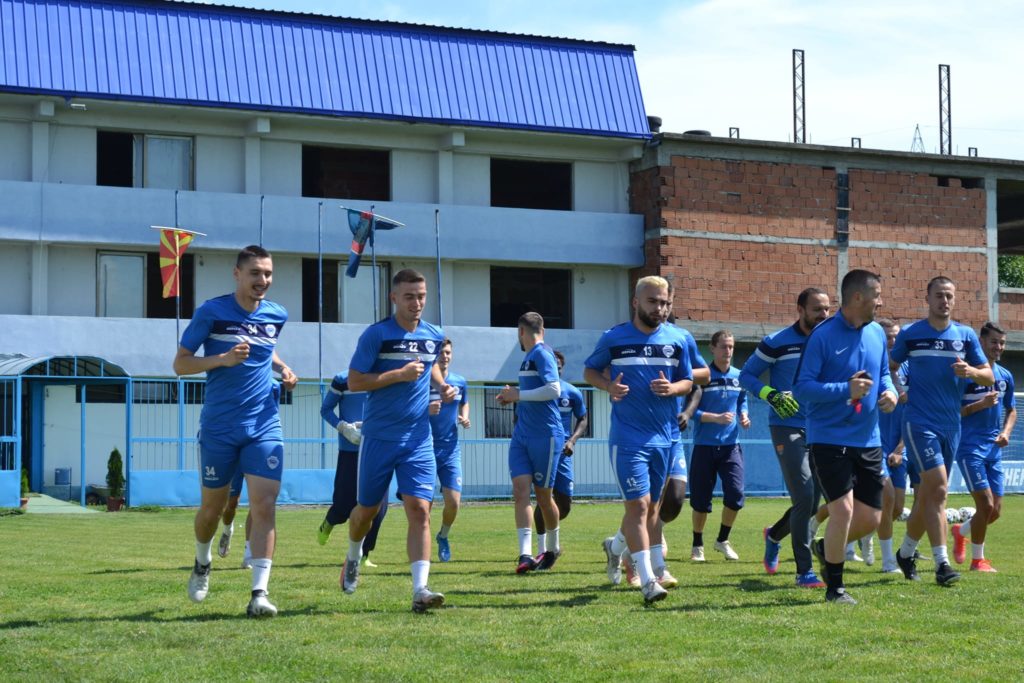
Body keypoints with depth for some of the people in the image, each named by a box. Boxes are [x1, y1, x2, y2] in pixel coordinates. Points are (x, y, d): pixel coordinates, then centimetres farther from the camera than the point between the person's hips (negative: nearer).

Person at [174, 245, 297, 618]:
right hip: (219, 428, -2)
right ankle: (202, 563, 42)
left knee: (264, 507, -11)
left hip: (264, 427, 2)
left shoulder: (277, 315, 6)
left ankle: (259, 594, -12)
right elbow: (180, 363, -4)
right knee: (212, 507, 11)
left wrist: (282, 369, 8)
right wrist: (223, 359, -19)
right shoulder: (211, 312, -6)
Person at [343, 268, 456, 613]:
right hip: (379, 437, -2)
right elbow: (354, 381, -11)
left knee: (420, 510, -13)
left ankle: (420, 590, -19)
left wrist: (441, 385, 8)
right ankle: (353, 557, 45)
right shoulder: (376, 334, -8)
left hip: (418, 439, 2)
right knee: (367, 509, 13)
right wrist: (400, 374, -19)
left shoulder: (434, 336, 6)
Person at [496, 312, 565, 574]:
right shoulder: (528, 356, 14)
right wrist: (513, 397, 16)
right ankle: (525, 554, -13)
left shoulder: (542, 354, -13)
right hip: (521, 435, 7)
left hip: (546, 436, -7)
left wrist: (519, 395, -17)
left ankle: (553, 548, 28)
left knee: (543, 495, 6)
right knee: (520, 491, -7)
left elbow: (553, 389, -24)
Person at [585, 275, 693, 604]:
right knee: (638, 504, -11)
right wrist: (609, 386, -11)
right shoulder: (613, 338, -1)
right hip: (628, 438, -4)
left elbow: (687, 382, 13)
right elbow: (590, 370, 10)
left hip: (665, 437, 4)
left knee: (651, 505, 14)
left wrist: (672, 388, -10)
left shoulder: (677, 341, 6)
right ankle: (648, 581, -13)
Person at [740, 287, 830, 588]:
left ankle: (774, 535, 39)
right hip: (787, 429, -6)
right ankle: (804, 571, -7)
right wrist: (772, 395, -16)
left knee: (812, 503, 9)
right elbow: (746, 375, -1)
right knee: (804, 498, -15)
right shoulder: (777, 343, -6)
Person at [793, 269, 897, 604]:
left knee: (870, 518, 6)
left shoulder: (877, 333, 8)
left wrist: (889, 391, -1)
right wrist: (846, 390, -23)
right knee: (843, 509, -14)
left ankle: (826, 547, 36)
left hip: (868, 441, 6)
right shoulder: (822, 335, -12)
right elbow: (801, 388, -13)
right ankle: (834, 587, 4)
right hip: (829, 438, -6)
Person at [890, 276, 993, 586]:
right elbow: (889, 367, 14)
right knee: (937, 488, -17)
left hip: (951, 425, 4)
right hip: (919, 423, -4)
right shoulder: (910, 335, 0)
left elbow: (989, 377, 4)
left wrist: (970, 371, -16)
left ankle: (906, 552, 30)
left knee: (928, 495, 11)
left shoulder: (966, 335, 6)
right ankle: (941, 563, -17)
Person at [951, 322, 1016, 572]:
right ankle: (977, 559, 5)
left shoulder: (1005, 376, 10)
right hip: (970, 448, -6)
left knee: (995, 511, 6)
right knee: (986, 505, -12)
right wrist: (981, 404, -21)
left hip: (994, 449, 6)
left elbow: (1011, 410, 21)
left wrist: (1006, 432, 3)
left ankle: (961, 532, 35)